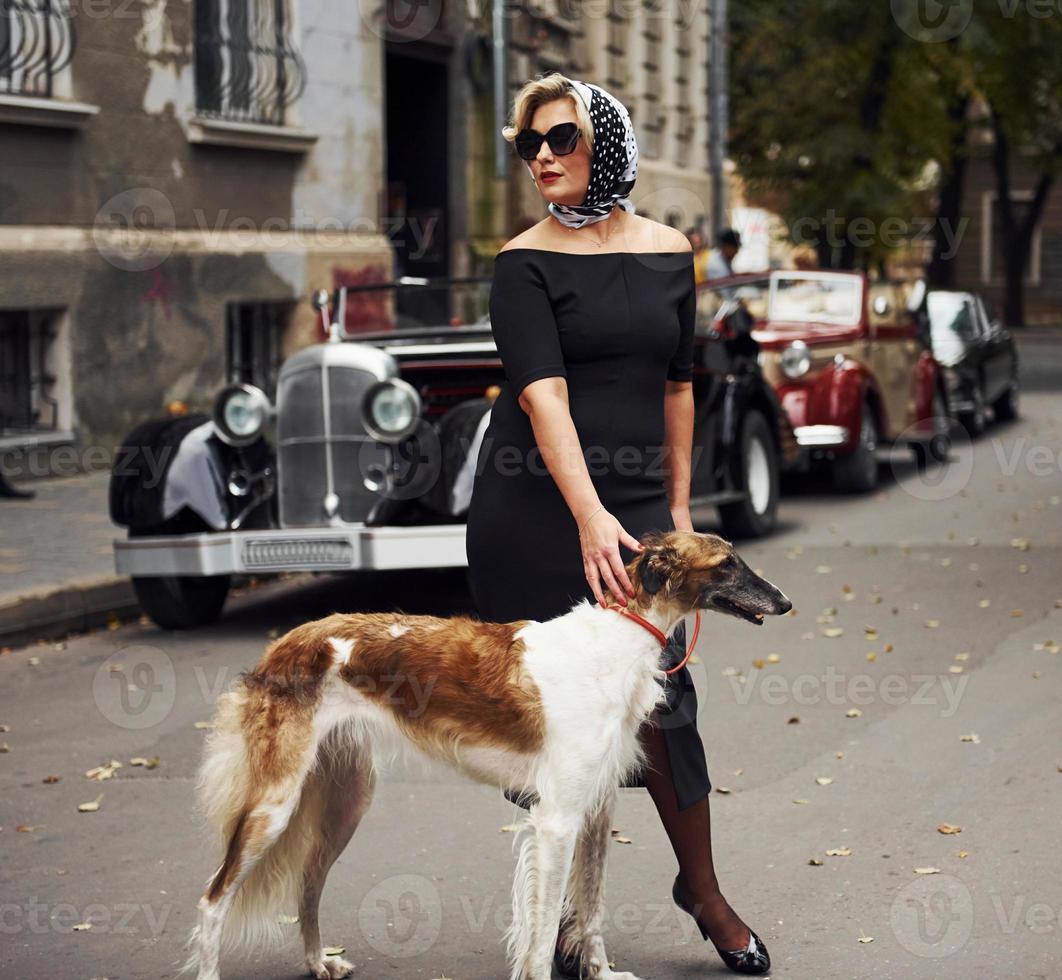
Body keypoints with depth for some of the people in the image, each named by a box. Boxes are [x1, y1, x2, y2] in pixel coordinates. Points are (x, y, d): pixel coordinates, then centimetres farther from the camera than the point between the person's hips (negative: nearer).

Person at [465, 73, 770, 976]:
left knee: (659, 692, -2)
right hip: (532, 503, -3)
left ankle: (702, 888, 19)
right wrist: (590, 517, -28)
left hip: (635, 502, 3)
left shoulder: (669, 250, 9)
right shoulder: (525, 262, -4)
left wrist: (678, 505, 16)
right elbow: (543, 393, -17)